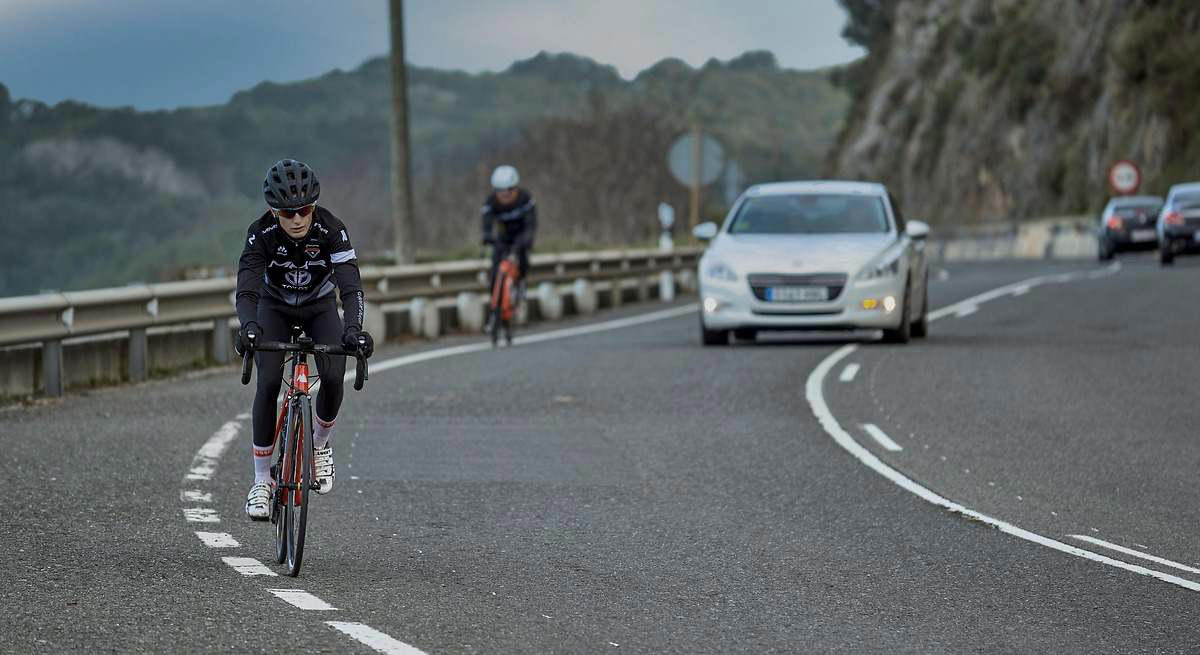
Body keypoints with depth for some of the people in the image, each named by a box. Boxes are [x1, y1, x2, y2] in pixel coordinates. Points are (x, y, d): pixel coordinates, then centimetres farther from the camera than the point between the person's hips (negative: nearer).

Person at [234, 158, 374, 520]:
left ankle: (320, 442, 9)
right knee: (268, 383, -20)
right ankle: (261, 481, -9)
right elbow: (247, 288, -38)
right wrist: (248, 326, -58)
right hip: (275, 308, 0)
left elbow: (351, 285, -38)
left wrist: (353, 328, -56)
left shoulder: (331, 229, -30)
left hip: (320, 308, 0)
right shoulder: (261, 233, -29)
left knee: (333, 376, -22)